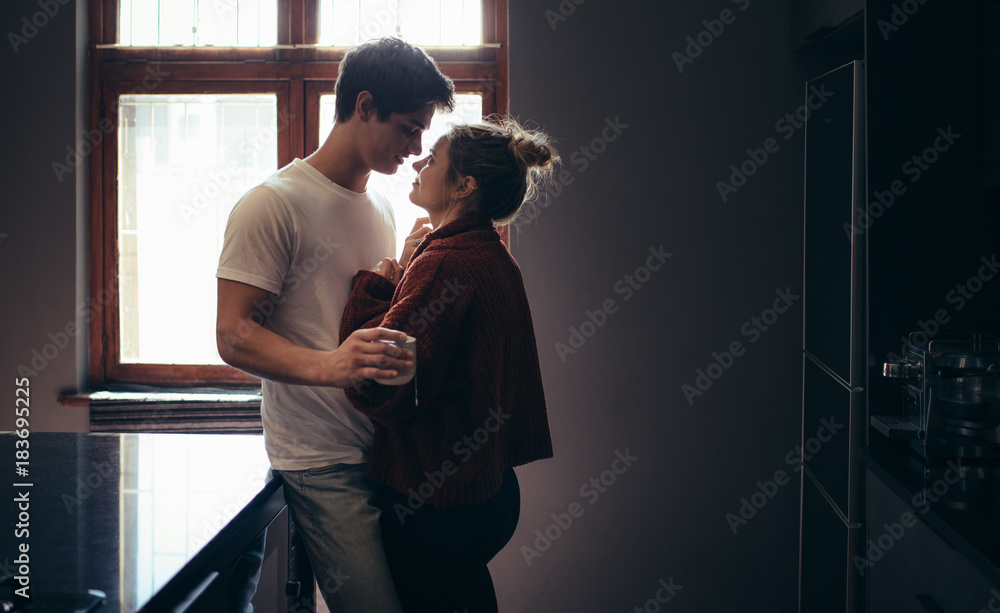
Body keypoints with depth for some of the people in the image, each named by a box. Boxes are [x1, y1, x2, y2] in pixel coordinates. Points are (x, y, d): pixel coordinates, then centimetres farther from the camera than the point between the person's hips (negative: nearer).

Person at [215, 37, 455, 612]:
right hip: (323, 460, -7)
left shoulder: (382, 208, 17)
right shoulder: (273, 205, -8)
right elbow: (234, 336, -14)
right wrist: (329, 365, -29)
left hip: (391, 449, 7)